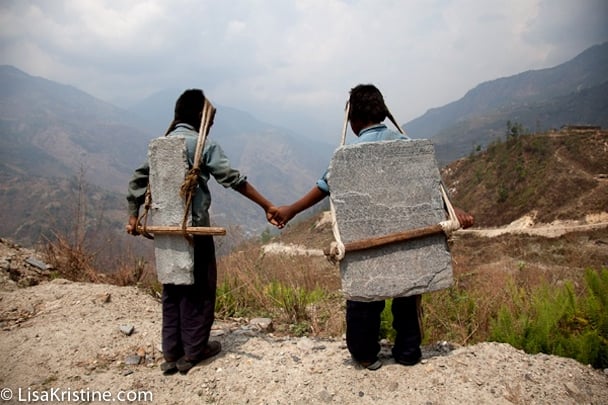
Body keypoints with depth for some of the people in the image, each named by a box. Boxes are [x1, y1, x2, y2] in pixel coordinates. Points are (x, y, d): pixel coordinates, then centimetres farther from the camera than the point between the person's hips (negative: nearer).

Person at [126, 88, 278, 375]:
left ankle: (171, 354, 20)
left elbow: (138, 179, 9)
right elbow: (233, 179, -15)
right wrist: (267, 206, -13)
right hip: (193, 227, -6)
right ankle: (193, 351, 16)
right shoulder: (203, 145, -10)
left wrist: (133, 216, 12)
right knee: (198, 289, 7)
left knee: (172, 290, 13)